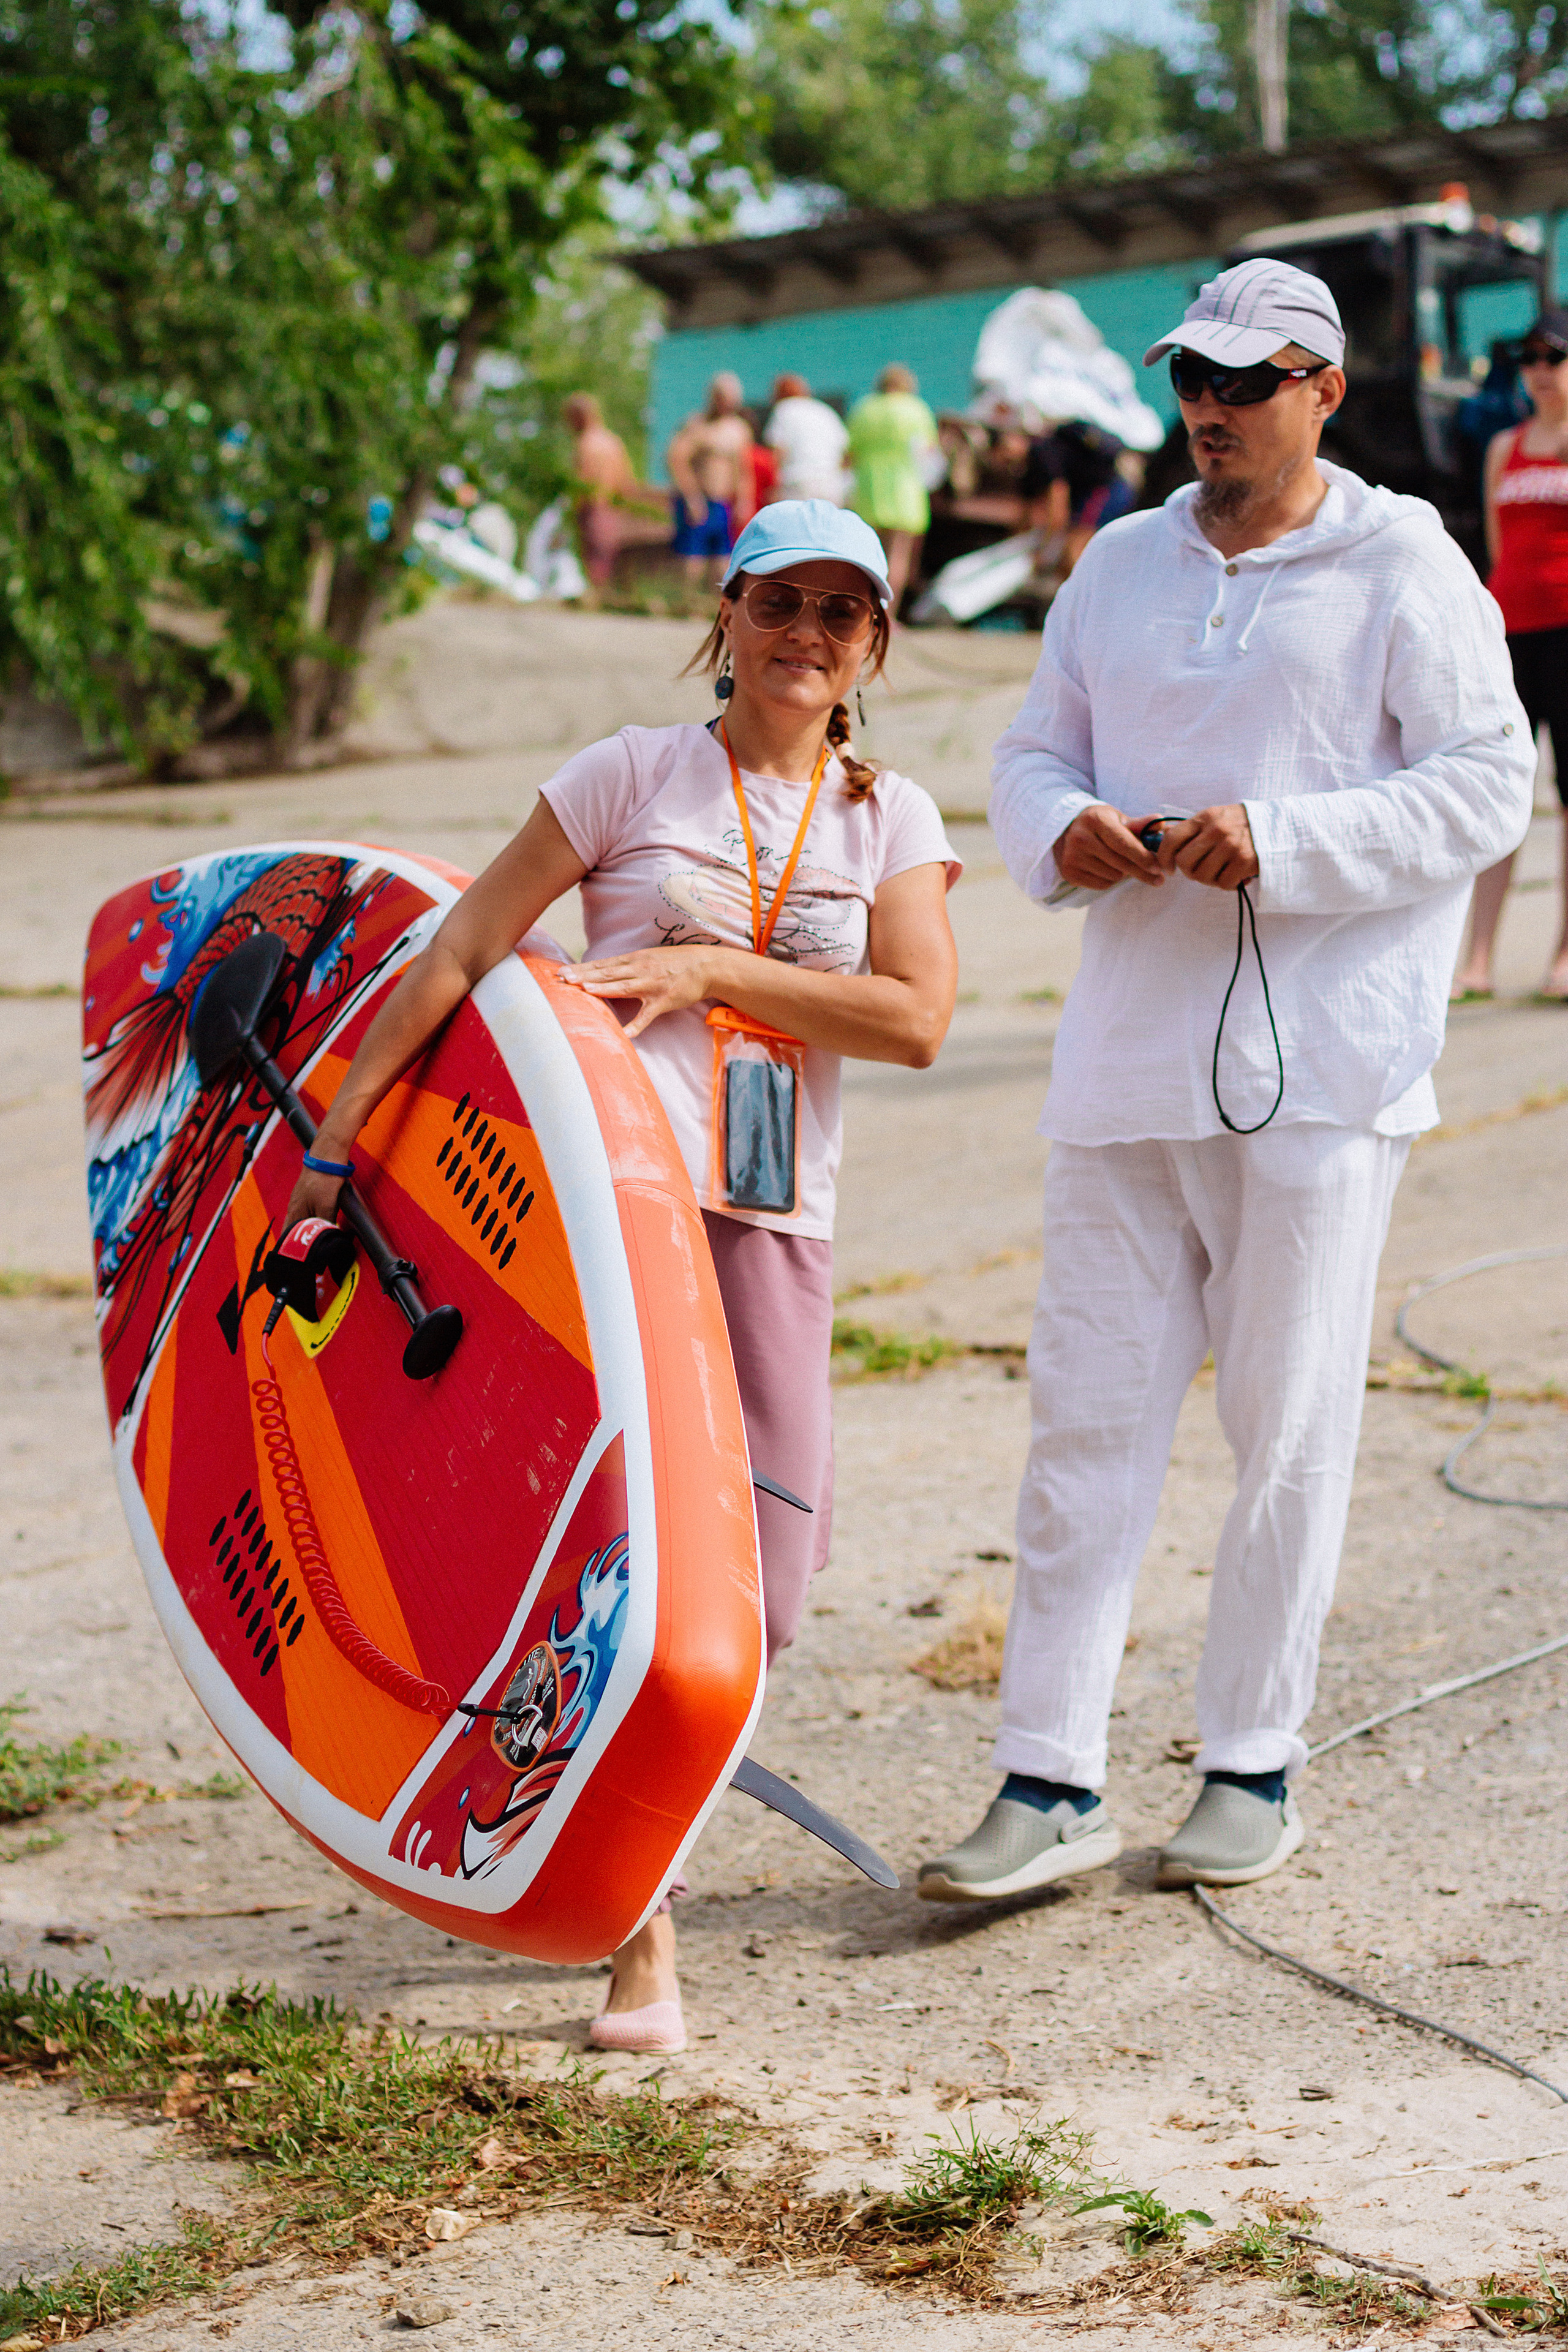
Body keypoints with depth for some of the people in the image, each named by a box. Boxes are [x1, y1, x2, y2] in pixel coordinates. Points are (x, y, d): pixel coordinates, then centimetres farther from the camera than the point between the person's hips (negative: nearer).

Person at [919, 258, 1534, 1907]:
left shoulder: (1402, 568, -1)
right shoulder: (1121, 566, 15)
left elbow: (1486, 784, -8)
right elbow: (1033, 753, 18)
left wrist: (1281, 839, -19)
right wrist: (1062, 829, -6)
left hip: (1320, 1064, -4)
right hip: (1126, 1056, 5)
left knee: (1287, 1426, 4)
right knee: (1087, 1412, 2)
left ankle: (1253, 1766, 17)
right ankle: (1050, 1780, 7)